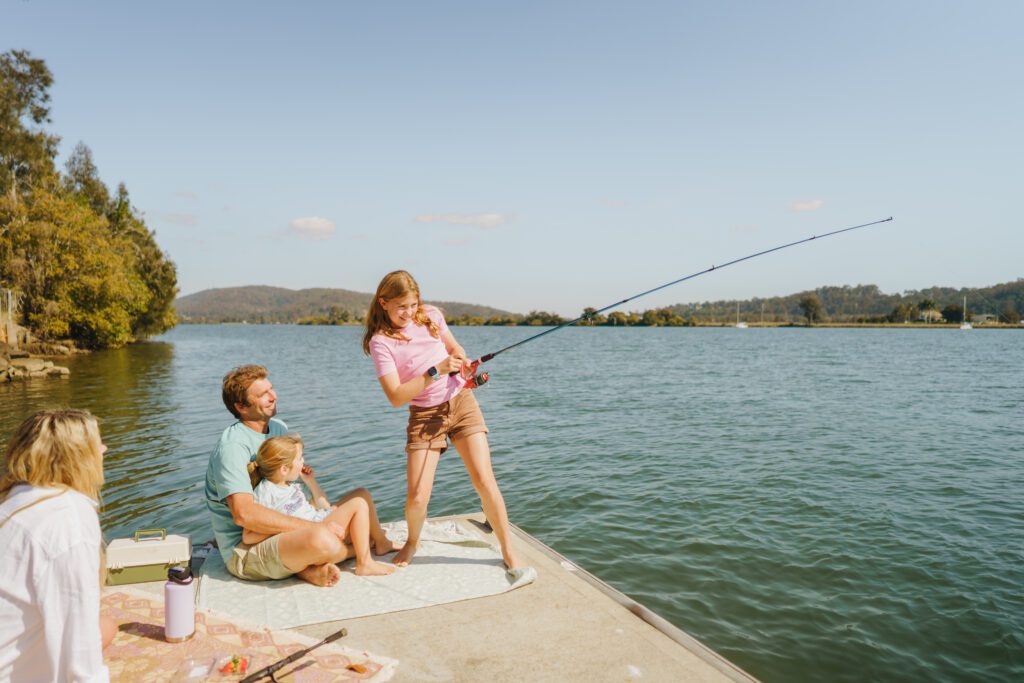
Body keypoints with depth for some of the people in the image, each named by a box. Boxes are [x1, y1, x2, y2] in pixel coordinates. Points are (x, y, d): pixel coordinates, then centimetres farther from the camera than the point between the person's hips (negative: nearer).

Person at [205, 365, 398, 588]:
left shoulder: (279, 428, 8)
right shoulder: (232, 446, -19)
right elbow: (244, 513, -31)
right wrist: (313, 526, -30)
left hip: (284, 531, 9)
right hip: (245, 553, -9)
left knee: (361, 497, 10)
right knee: (322, 539, -36)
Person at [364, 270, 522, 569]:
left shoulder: (431, 316, 1)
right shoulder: (380, 341, -11)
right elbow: (396, 397, -18)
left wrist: (464, 362, -5)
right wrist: (437, 371, -24)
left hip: (461, 402, 3)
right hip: (424, 416, -2)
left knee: (484, 481, -7)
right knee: (417, 497, -7)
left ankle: (508, 551, 9)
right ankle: (412, 542, 27)